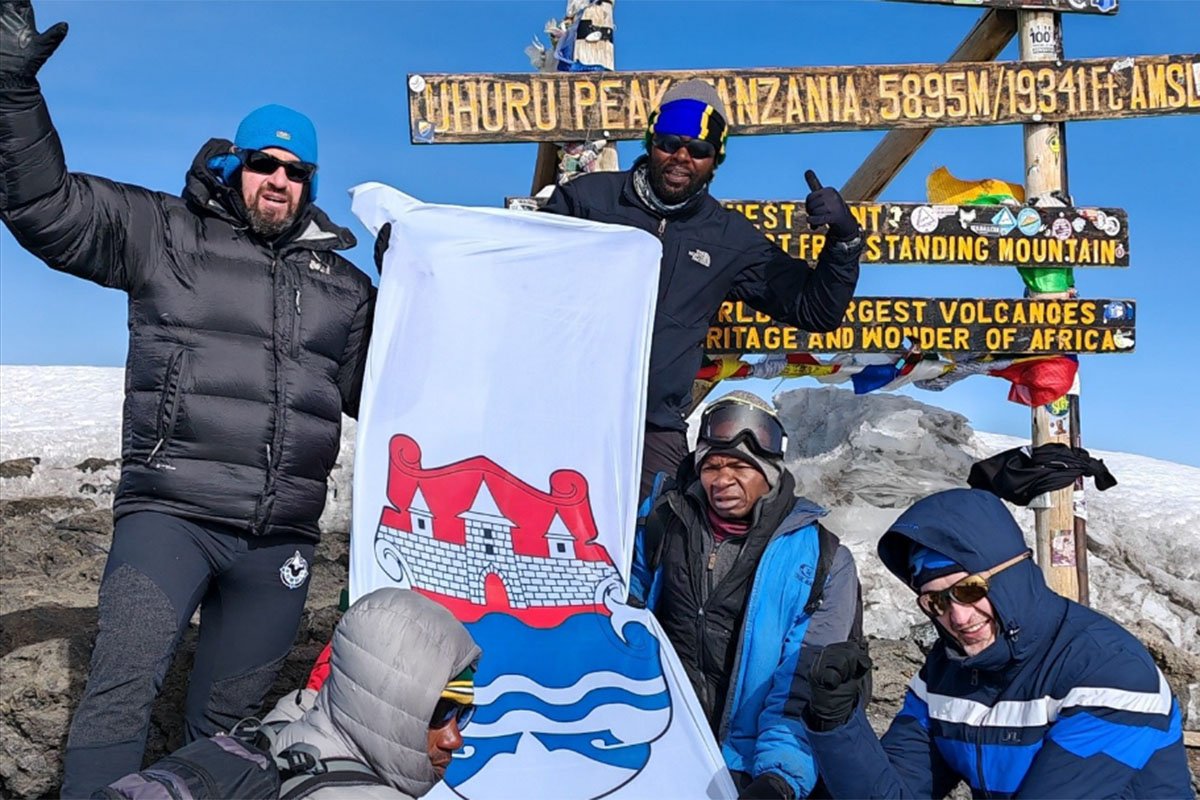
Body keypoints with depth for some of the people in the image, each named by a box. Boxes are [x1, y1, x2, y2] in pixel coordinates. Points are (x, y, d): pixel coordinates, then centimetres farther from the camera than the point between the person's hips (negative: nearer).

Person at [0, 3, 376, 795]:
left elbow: (379, 392, 22)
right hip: (169, 514, -3)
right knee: (123, 688, -20)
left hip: (281, 540, 4)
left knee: (229, 718, 12)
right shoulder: (163, 232, 7)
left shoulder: (344, 285, 16)